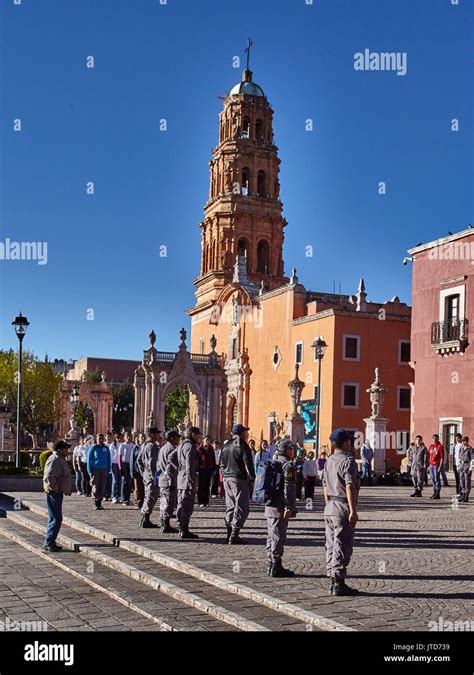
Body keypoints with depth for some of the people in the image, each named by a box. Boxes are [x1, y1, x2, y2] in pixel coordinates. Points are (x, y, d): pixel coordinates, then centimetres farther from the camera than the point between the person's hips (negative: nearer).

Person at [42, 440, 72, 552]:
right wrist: (56, 489, -19)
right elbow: (49, 477, -28)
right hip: (54, 493, -11)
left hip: (58, 493, 11)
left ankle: (50, 542, 22)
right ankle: (49, 543, -3)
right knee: (56, 519, -8)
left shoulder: (60, 459, 16)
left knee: (54, 518, 15)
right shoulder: (54, 460, -18)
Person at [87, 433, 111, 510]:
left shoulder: (106, 448, 8)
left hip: (104, 469, 3)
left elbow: (108, 460, 12)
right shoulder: (93, 448, -1)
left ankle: (99, 503, 11)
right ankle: (95, 504, 4)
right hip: (95, 469, -3)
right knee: (95, 487, -2)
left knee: (102, 487, 3)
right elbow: (89, 460, -1)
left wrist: (108, 470, 5)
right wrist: (90, 472, -7)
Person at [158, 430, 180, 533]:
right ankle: (166, 526, -5)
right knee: (169, 504, -6)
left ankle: (163, 525, 20)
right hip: (170, 480, -10)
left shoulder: (162, 448, 17)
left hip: (162, 479, 10)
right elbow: (171, 459, -26)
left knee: (163, 503, 14)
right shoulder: (172, 448, -12)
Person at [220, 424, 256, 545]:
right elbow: (248, 463, -13)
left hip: (227, 479, 8)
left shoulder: (226, 445, 14)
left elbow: (222, 463, 17)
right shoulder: (242, 445, -10)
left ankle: (229, 534, 15)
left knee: (230, 506, 14)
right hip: (239, 479, -8)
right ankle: (234, 536, -9)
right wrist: (252, 477, -3)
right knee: (241, 507, -4)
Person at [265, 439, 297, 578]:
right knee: (278, 537, -5)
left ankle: (271, 566, 21)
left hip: (270, 506, 9)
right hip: (280, 508, -9)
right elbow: (288, 489, -20)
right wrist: (289, 508, -19)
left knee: (271, 536, 14)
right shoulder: (288, 466, -13)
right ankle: (276, 567, -1)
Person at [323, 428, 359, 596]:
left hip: (330, 507, 8)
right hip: (343, 507, -8)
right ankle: (338, 584, -3)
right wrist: (353, 511, -21)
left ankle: (333, 582, 17)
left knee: (331, 546, 11)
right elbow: (350, 487, -20)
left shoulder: (329, 461, 13)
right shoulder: (348, 460, -13)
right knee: (342, 547, -4)